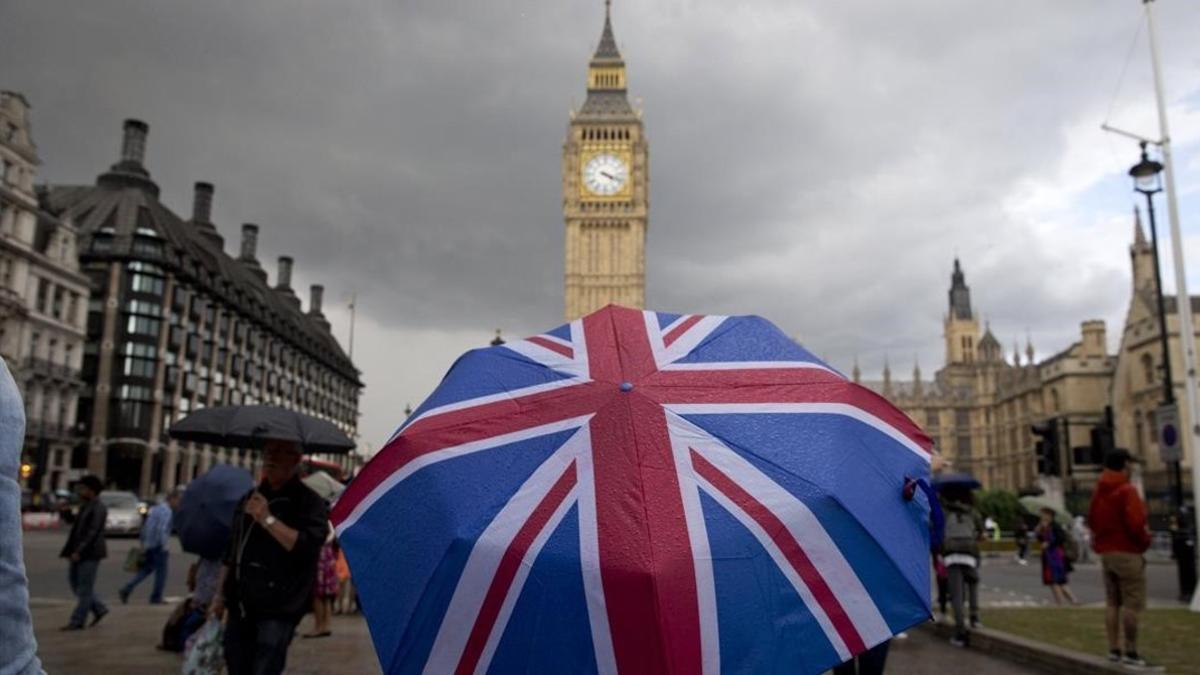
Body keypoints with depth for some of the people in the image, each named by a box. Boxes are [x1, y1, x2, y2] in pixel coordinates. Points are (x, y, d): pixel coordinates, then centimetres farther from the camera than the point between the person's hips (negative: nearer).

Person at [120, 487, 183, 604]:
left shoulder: (156, 508, 13)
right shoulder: (167, 511, -17)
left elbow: (145, 527, 17)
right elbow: (161, 530, -26)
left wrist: (144, 544, 21)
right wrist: (163, 546, -18)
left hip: (148, 546, 9)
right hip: (158, 547, -9)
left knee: (145, 570, 16)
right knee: (161, 572, 4)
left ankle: (125, 591, 6)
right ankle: (156, 598, 12)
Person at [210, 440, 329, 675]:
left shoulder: (310, 503, -6)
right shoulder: (250, 499, 16)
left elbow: (307, 546, -20)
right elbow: (232, 552, 23)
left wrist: (268, 519, -21)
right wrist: (220, 595, 20)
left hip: (277, 610, -7)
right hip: (240, 605, 7)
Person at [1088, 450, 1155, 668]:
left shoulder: (1099, 491, 12)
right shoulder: (1127, 490, -13)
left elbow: (1092, 520, 16)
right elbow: (1135, 523, -20)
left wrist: (1102, 539, 14)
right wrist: (1145, 541, -4)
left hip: (1106, 552, 8)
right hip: (1127, 552, -8)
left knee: (1112, 602, 11)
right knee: (1133, 604, -4)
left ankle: (1114, 650, 13)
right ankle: (1130, 652, -4)